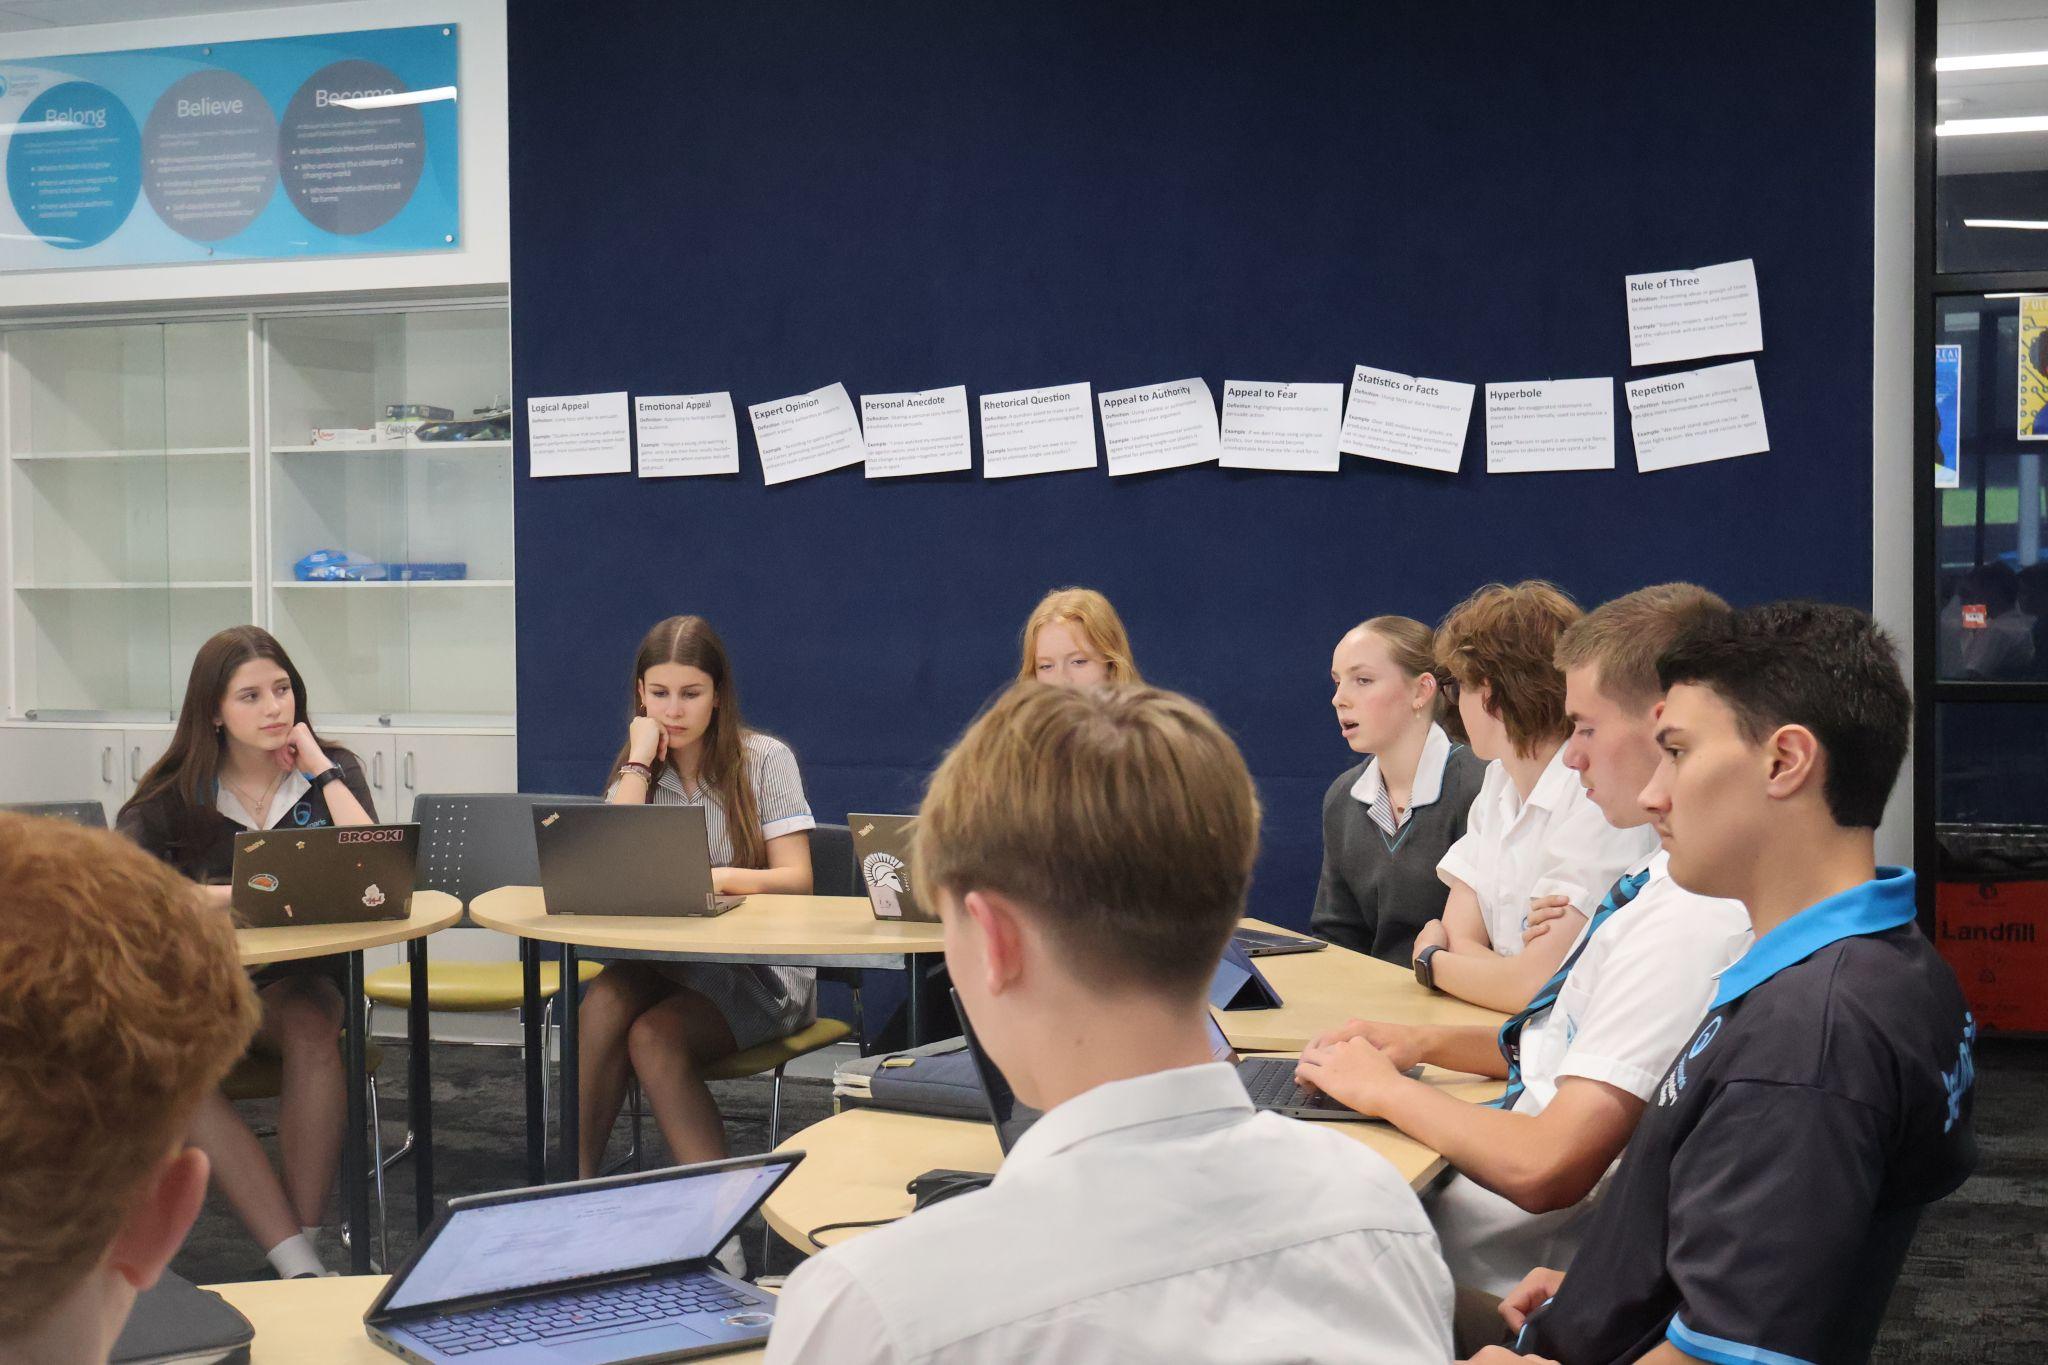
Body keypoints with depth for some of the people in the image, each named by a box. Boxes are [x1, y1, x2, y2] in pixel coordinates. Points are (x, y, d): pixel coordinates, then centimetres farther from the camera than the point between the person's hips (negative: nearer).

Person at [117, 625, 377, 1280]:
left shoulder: (332, 771, 4)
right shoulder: (175, 791, 2)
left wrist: (322, 771, -10)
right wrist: (243, 894, -25)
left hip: (297, 978, 0)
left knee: (311, 1036, -35)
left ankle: (304, 1244, -28)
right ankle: (299, 1270, -34)